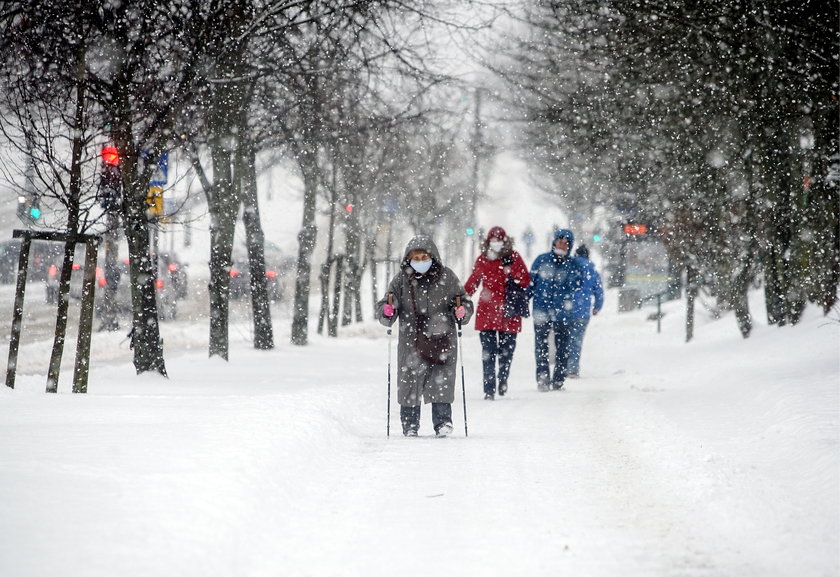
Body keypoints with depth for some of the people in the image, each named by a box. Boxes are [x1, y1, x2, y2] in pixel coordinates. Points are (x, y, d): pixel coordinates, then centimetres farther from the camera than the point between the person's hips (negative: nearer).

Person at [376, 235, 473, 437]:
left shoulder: (446, 277, 4)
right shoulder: (401, 279, 5)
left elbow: (465, 302, 11)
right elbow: (383, 307, 9)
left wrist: (462, 312, -11)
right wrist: (387, 312, -14)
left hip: (441, 339, -1)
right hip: (411, 341, 1)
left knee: (441, 381, -6)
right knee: (410, 382, 3)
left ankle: (443, 421, 2)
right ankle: (410, 424, 14)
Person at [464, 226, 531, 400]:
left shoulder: (513, 257, 3)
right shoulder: (483, 259, 8)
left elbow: (526, 281, -1)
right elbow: (473, 281, 19)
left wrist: (511, 269, -16)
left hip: (508, 310, 0)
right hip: (487, 311, 0)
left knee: (507, 350, 4)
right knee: (488, 351, -6)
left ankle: (503, 380, 26)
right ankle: (489, 390, -7)